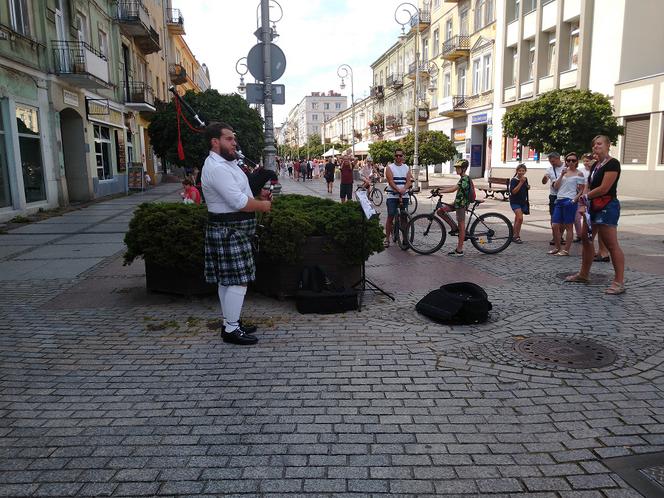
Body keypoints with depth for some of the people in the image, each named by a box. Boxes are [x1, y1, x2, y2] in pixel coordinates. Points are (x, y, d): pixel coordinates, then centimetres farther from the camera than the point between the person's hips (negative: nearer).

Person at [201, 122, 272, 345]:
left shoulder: (226, 163, 14)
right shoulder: (217, 168, -20)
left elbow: (239, 193, 24)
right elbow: (239, 202, -25)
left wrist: (258, 197, 5)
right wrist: (262, 205, -8)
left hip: (232, 229, 11)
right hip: (229, 230, -11)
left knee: (227, 280, 15)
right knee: (237, 280, -7)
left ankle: (230, 322, 25)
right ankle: (231, 329, 2)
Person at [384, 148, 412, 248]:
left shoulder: (407, 168, 12)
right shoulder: (389, 167, 2)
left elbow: (409, 181, 2)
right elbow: (391, 181, -9)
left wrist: (404, 189, -18)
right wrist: (398, 190, -23)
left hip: (404, 196, 3)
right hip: (392, 196, -3)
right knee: (390, 217, -5)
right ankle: (387, 238, 0)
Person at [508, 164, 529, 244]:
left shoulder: (525, 179, 8)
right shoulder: (514, 180, -13)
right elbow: (513, 191, -24)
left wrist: (528, 187, 3)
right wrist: (521, 182, -24)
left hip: (523, 202, 7)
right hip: (515, 202, -7)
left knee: (517, 219, 14)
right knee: (520, 218, -20)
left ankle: (514, 236, 24)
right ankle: (516, 237, -11)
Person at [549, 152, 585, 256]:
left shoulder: (579, 174, 1)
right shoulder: (563, 171, 16)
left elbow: (581, 191, -2)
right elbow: (556, 187, 7)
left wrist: (574, 200, -16)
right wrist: (562, 175, -3)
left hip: (569, 201, -5)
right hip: (559, 200, 5)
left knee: (568, 226, 0)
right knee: (555, 226, 4)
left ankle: (566, 250, 5)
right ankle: (557, 247, 19)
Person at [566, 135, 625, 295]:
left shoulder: (612, 163, -12)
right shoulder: (595, 165, 16)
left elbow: (604, 188, -18)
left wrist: (585, 196, -5)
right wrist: (584, 204, 0)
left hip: (607, 207, -10)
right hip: (593, 207, 10)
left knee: (611, 244, -10)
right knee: (586, 239, 13)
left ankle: (619, 282, -6)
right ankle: (584, 274, 24)